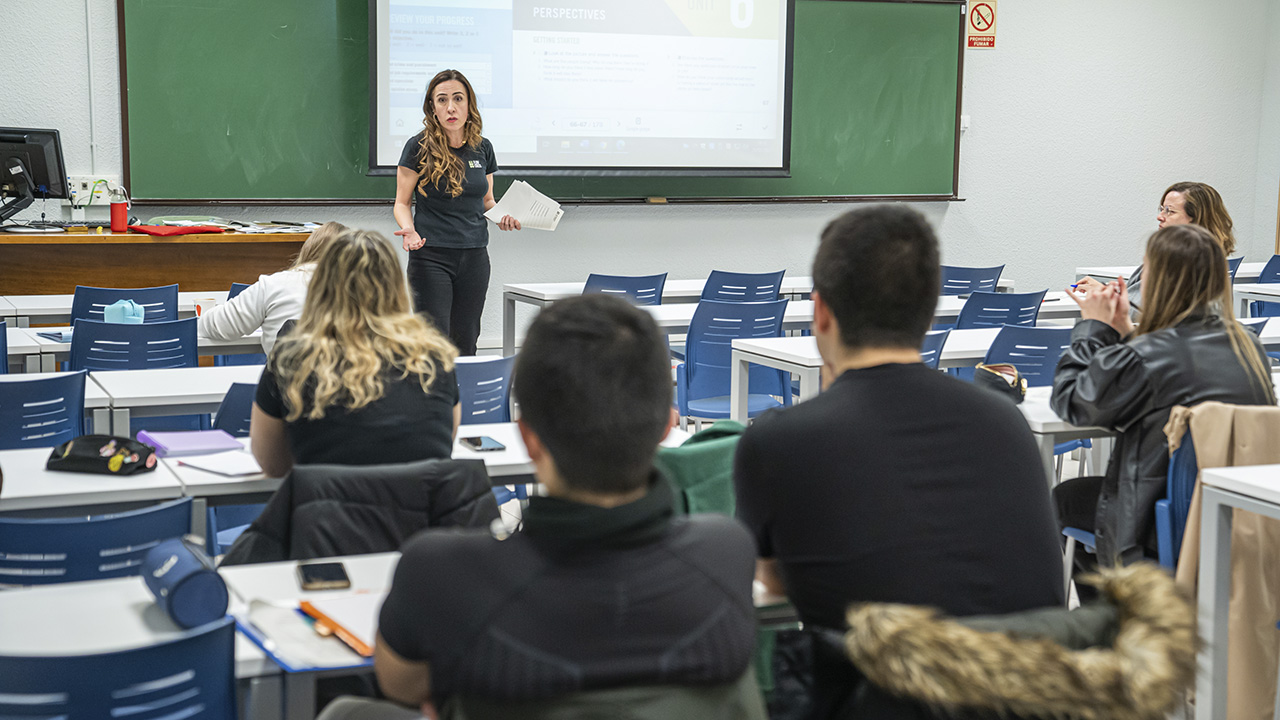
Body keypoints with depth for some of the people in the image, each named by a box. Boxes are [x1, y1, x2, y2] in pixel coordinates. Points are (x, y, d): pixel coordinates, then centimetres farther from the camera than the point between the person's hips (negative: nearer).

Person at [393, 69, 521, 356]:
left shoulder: (482, 149, 8)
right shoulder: (419, 147, -5)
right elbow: (402, 203, 1)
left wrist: (501, 216, 0)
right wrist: (408, 228, -19)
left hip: (475, 257, 4)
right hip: (431, 257, -4)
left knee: (465, 344, 8)